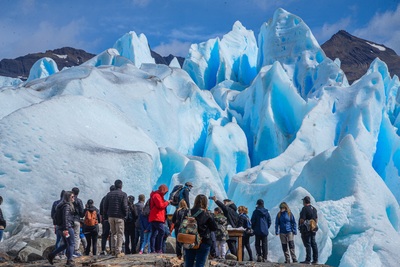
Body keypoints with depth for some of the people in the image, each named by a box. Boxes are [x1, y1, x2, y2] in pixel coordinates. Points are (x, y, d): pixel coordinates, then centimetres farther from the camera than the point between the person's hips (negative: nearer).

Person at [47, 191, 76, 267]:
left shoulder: (62, 205, 17)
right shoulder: (67, 206, -13)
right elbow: (65, 218, -21)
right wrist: (66, 229, -26)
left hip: (60, 227, 10)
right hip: (67, 226, -10)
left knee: (65, 244, 17)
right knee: (71, 244, -2)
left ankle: (51, 255, 15)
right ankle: (69, 260, -3)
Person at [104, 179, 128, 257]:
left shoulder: (109, 194, 9)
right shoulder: (123, 194, -5)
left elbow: (105, 206, 8)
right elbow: (125, 206, -11)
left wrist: (107, 215, 15)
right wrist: (125, 214, 1)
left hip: (111, 217, 5)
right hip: (119, 217, -4)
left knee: (113, 233, 15)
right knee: (120, 234, -1)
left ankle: (113, 250, 11)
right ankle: (118, 252, -6)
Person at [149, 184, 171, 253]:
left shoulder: (158, 195, 23)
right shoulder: (156, 196, -10)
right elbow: (160, 205, -18)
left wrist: (165, 202, 12)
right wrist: (167, 202, -6)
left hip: (154, 218, 11)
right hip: (157, 217, -11)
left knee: (154, 234, 9)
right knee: (161, 232, -16)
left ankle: (153, 250, 9)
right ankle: (159, 249, -19)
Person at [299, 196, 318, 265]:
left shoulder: (304, 209, -14)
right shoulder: (314, 209, 12)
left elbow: (302, 220, -18)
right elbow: (316, 219, 16)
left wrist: (300, 226, -4)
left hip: (306, 229, -8)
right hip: (313, 230, 8)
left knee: (307, 245, -7)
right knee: (314, 244, 10)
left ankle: (308, 260, -7)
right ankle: (315, 260, 12)